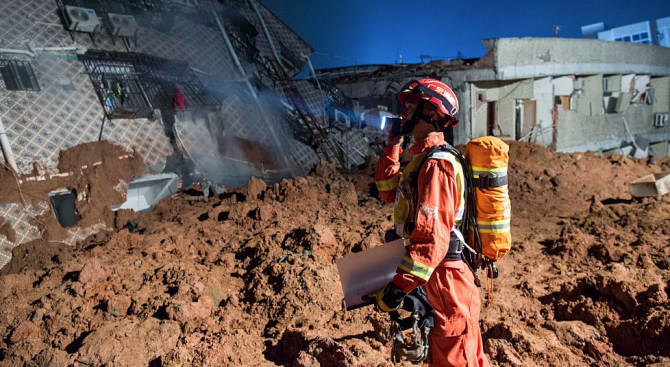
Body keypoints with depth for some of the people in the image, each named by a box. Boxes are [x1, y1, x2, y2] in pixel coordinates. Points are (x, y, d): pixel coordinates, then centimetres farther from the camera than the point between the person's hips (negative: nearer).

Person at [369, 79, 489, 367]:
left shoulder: (436, 165, -20)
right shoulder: (423, 158, 11)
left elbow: (432, 237, -27)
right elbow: (389, 192, 21)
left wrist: (397, 288, -26)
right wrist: (392, 145, 15)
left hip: (445, 278, -10)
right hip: (440, 275, 10)